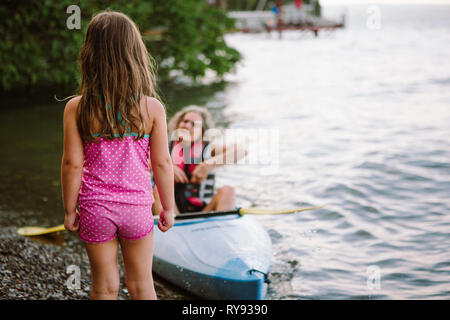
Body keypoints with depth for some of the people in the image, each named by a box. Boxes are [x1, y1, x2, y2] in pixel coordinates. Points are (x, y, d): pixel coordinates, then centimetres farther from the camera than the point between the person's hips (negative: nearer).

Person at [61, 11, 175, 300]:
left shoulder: (76, 109, -11)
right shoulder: (152, 108, -11)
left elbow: (72, 163, -9)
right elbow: (162, 163, -7)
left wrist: (69, 210, 3)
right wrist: (168, 208, 6)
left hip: (95, 208, 0)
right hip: (136, 204, 0)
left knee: (104, 287, 15)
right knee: (142, 286, 16)